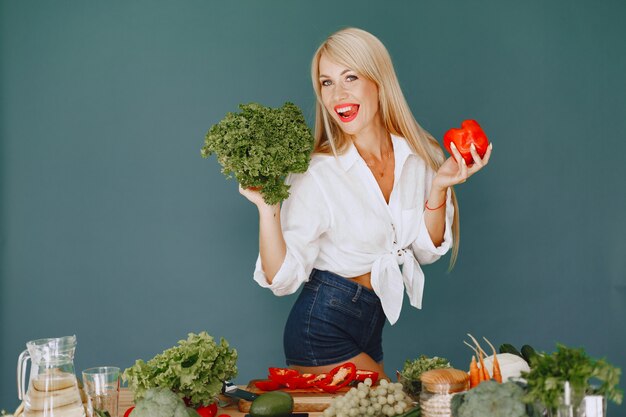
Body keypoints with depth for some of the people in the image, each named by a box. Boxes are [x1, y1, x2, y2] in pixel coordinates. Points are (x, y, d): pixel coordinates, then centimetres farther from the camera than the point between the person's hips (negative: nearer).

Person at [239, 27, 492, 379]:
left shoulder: (419, 156, -3)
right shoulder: (316, 174, -17)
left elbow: (427, 251, 3)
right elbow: (283, 278, -17)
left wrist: (439, 187, -11)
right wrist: (267, 207, -30)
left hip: (370, 329, 6)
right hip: (322, 329, -6)